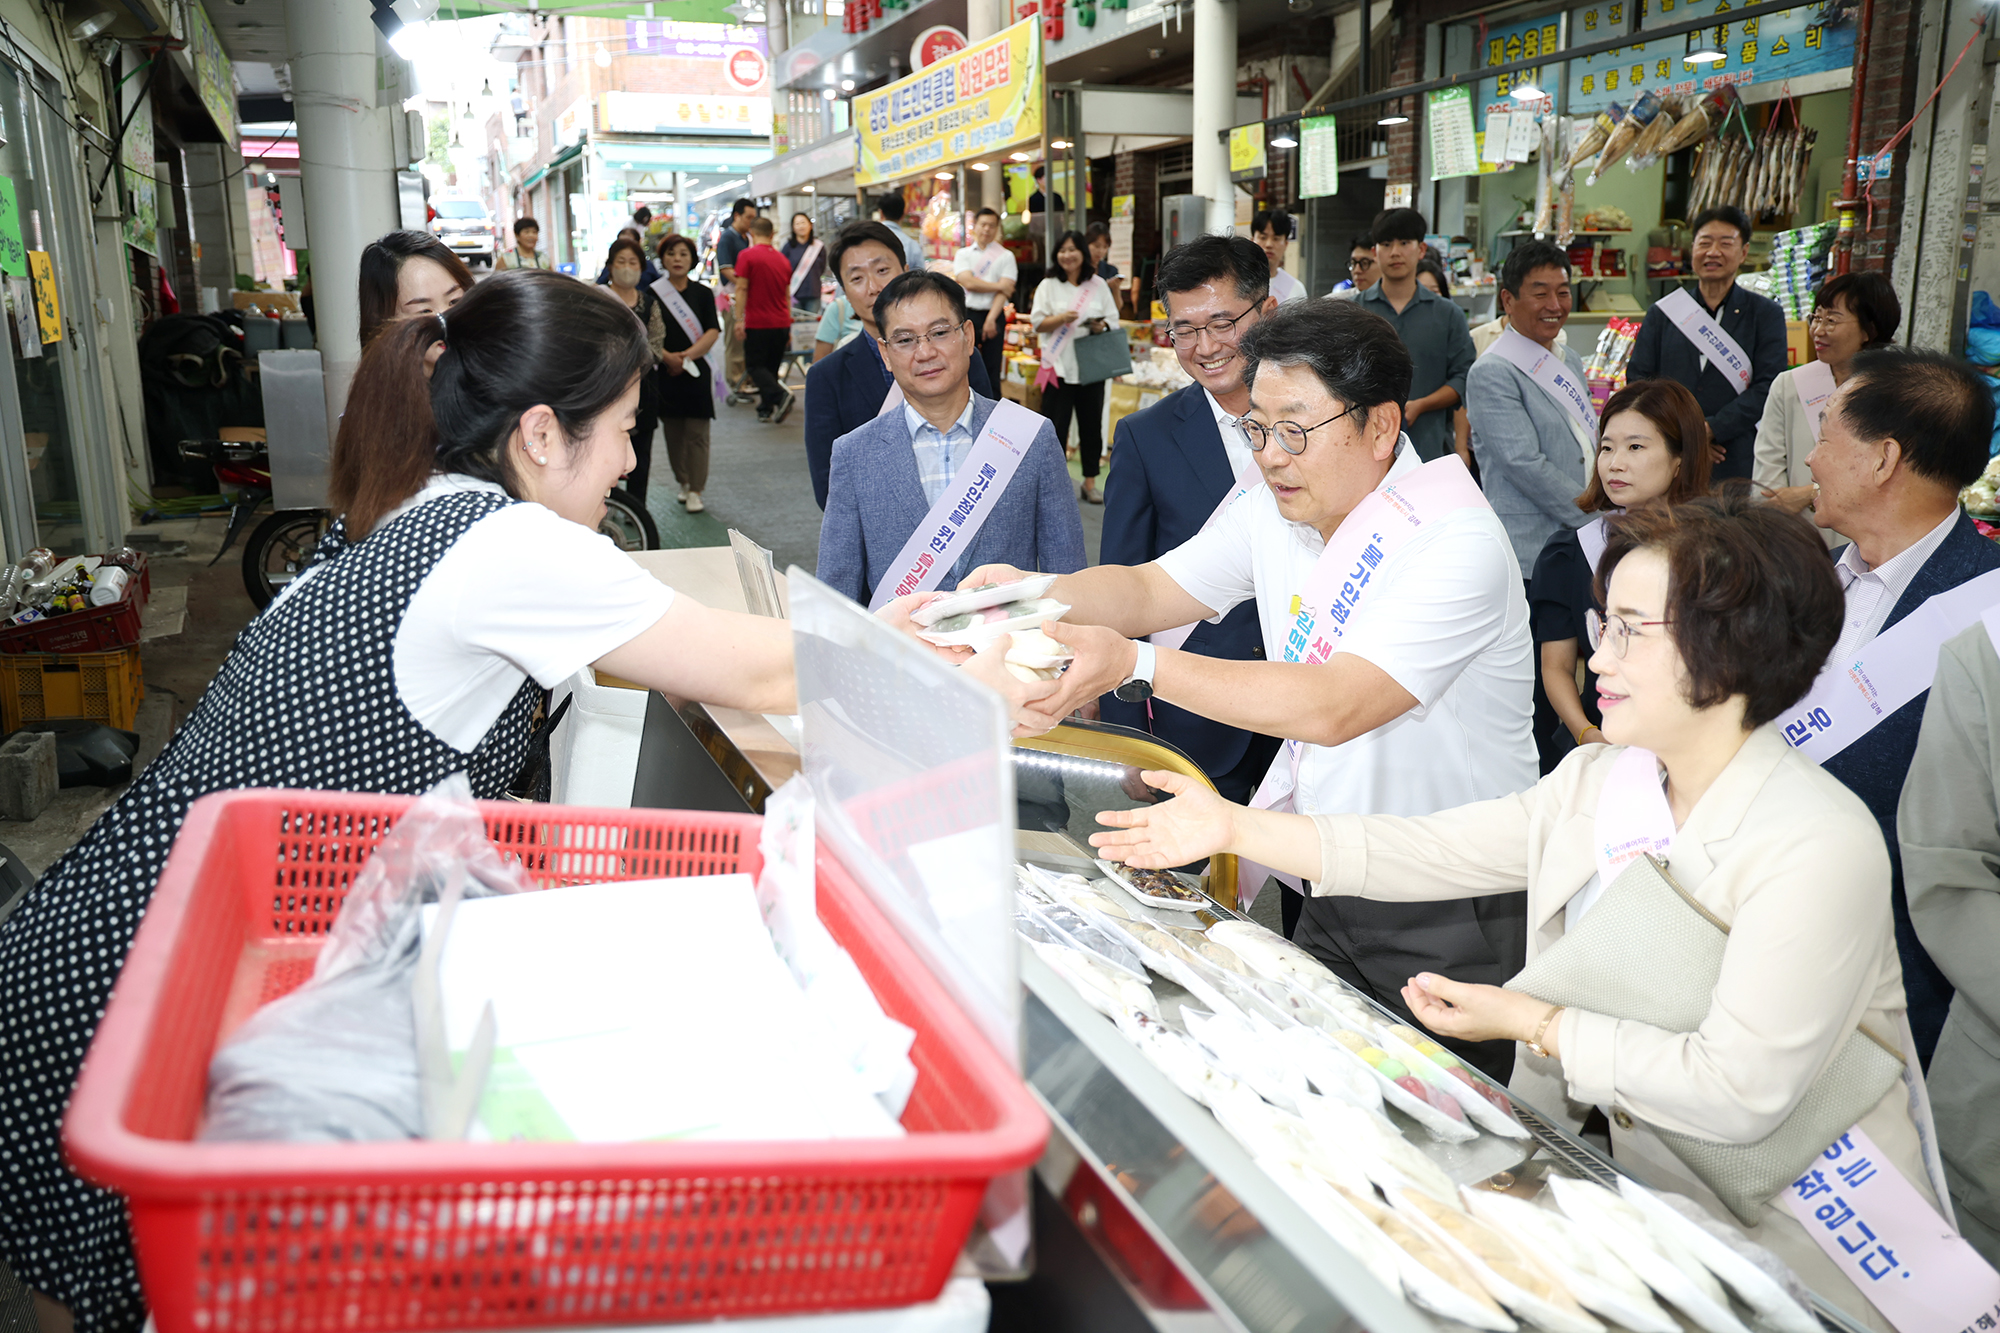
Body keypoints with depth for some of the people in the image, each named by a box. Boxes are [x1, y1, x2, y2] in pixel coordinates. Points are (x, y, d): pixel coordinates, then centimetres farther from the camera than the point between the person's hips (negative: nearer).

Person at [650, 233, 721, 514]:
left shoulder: (703, 294, 6)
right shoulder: (652, 294, 4)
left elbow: (713, 332, -2)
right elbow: (647, 335, 0)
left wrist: (687, 355, -14)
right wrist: (667, 357, -16)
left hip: (697, 371, -1)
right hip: (665, 372, 1)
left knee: (697, 433, -5)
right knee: (673, 431, 6)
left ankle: (695, 491, -2)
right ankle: (683, 482, 21)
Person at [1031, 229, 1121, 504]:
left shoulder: (1098, 284, 10)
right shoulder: (1049, 285, 5)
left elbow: (1113, 319, 10)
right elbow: (1038, 324, 0)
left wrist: (1101, 326, -12)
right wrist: (1061, 319, -18)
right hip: (1059, 365, -2)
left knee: (1092, 424, 6)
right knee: (1056, 424, -2)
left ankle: (1090, 483, 16)